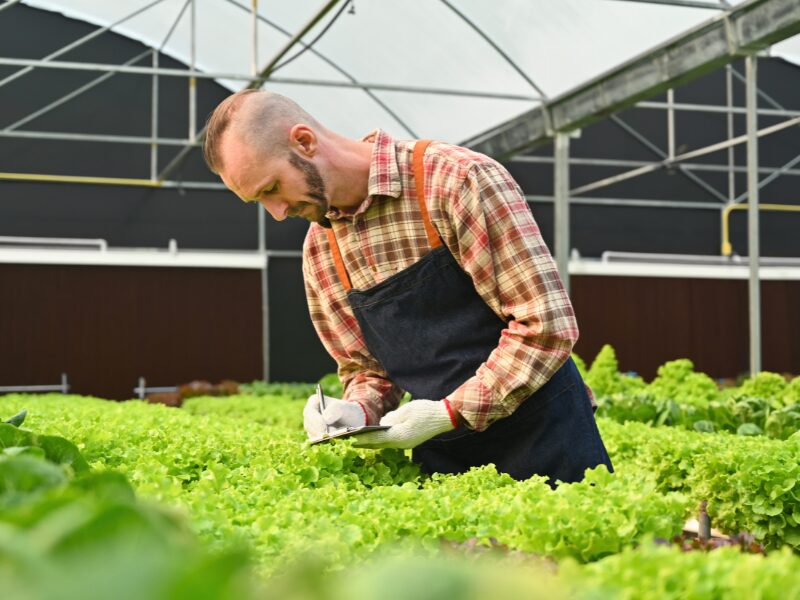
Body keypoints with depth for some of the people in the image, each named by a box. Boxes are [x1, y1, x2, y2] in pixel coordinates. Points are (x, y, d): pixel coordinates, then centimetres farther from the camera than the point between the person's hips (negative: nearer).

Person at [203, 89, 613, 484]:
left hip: (542, 437, -5)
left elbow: (547, 326, -19)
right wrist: (358, 411, -9)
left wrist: (448, 413, -20)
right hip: (441, 457, 5)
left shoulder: (459, 179, -17)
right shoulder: (318, 251, 4)